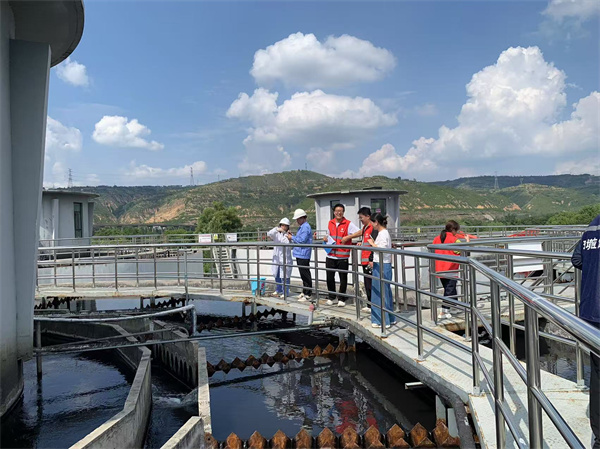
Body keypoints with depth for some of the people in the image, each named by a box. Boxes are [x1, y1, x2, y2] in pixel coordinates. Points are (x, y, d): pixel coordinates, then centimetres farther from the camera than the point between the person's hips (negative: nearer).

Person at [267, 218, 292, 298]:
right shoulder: (276, 234, 7)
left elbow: (290, 247, -10)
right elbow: (269, 234, -11)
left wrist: (289, 239, -27)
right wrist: (276, 229, -24)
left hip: (285, 258, -5)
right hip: (276, 258, 5)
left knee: (284, 276, -6)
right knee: (277, 275, 17)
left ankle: (286, 292, 4)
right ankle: (278, 290, 33)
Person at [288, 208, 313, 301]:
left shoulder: (306, 227, -15)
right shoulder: (302, 227, 18)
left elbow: (302, 240, -21)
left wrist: (292, 237, -9)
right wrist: (292, 236, 10)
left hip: (303, 255, -10)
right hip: (299, 254, 10)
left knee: (305, 275, -6)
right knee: (303, 275, 16)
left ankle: (308, 295, -2)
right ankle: (304, 292, 25)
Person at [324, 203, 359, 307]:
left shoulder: (348, 224, -5)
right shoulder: (330, 223, 11)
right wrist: (325, 238, 5)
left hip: (343, 257, -4)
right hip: (330, 256, 4)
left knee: (343, 279, 4)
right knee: (330, 278, 9)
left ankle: (341, 299, 17)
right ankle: (331, 297, 25)